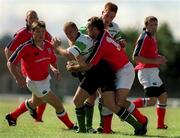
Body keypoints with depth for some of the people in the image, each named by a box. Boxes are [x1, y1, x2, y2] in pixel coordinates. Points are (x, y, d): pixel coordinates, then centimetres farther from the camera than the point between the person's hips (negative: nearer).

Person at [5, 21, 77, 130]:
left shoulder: (48, 46, -7)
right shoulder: (26, 48, -26)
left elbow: (52, 61, 10)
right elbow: (11, 63, -20)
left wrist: (55, 69, -12)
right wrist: (18, 78, -31)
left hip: (45, 79, 8)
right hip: (36, 83, -8)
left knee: (35, 103, 32)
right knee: (58, 104, -6)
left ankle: (12, 117, 51)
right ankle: (70, 125, 14)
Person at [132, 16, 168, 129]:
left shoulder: (153, 37, 17)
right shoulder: (144, 38, -13)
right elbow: (136, 57, -20)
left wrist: (159, 58, 11)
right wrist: (154, 61, -20)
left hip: (153, 71, 10)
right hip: (146, 71, -10)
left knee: (163, 96, 18)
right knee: (152, 100, -22)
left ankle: (160, 124, 27)